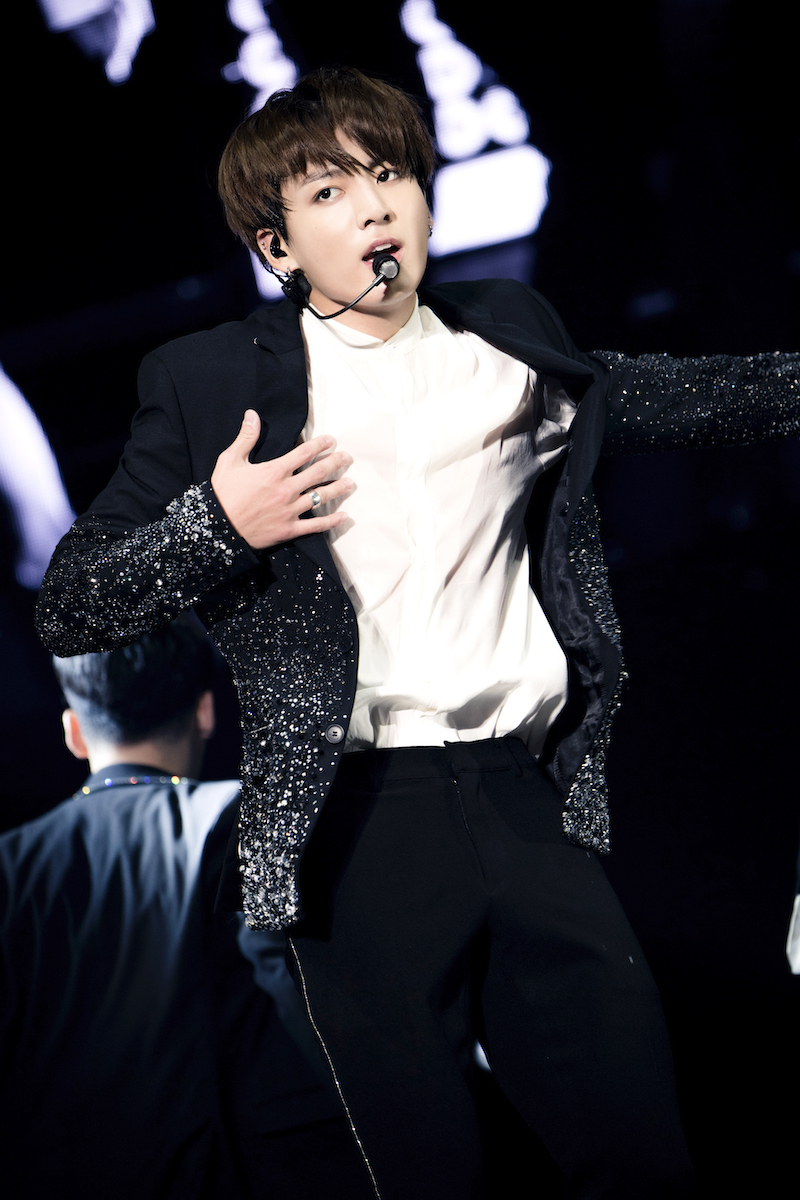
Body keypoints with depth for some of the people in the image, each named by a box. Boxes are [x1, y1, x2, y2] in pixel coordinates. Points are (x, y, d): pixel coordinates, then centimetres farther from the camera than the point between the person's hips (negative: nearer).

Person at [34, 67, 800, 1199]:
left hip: (531, 803, 3)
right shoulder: (211, 381, 5)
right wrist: (215, 525, -10)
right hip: (362, 824, -3)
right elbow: (65, 608, 5)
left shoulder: (508, 334, 15)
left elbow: (645, 396, 34)